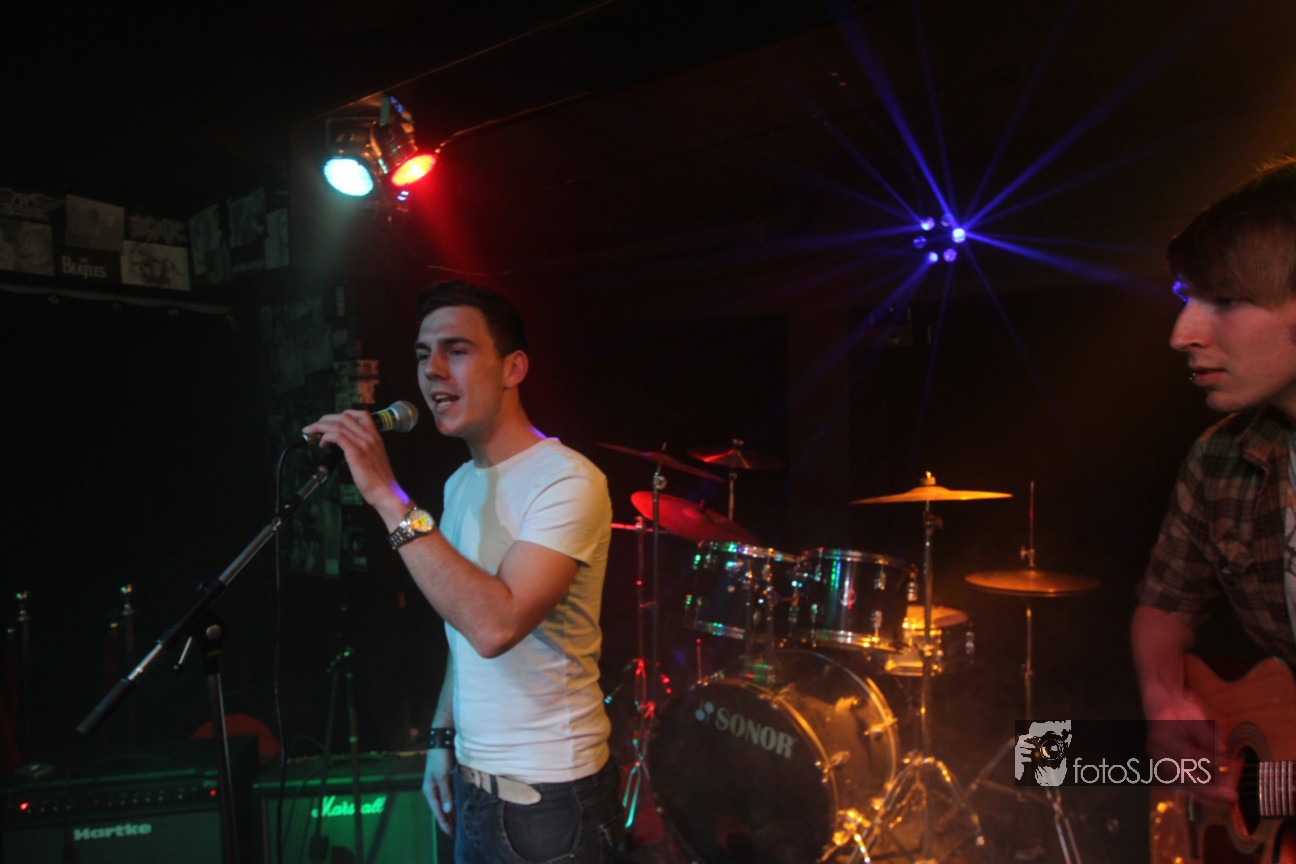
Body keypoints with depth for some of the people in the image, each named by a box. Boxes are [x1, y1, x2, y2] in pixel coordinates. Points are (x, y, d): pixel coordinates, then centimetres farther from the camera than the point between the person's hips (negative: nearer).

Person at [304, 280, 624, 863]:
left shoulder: (567, 481, -20)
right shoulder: (461, 483, 6)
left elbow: (496, 625, -33)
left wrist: (388, 497, -31)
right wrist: (443, 739, 13)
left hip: (548, 797, -7)